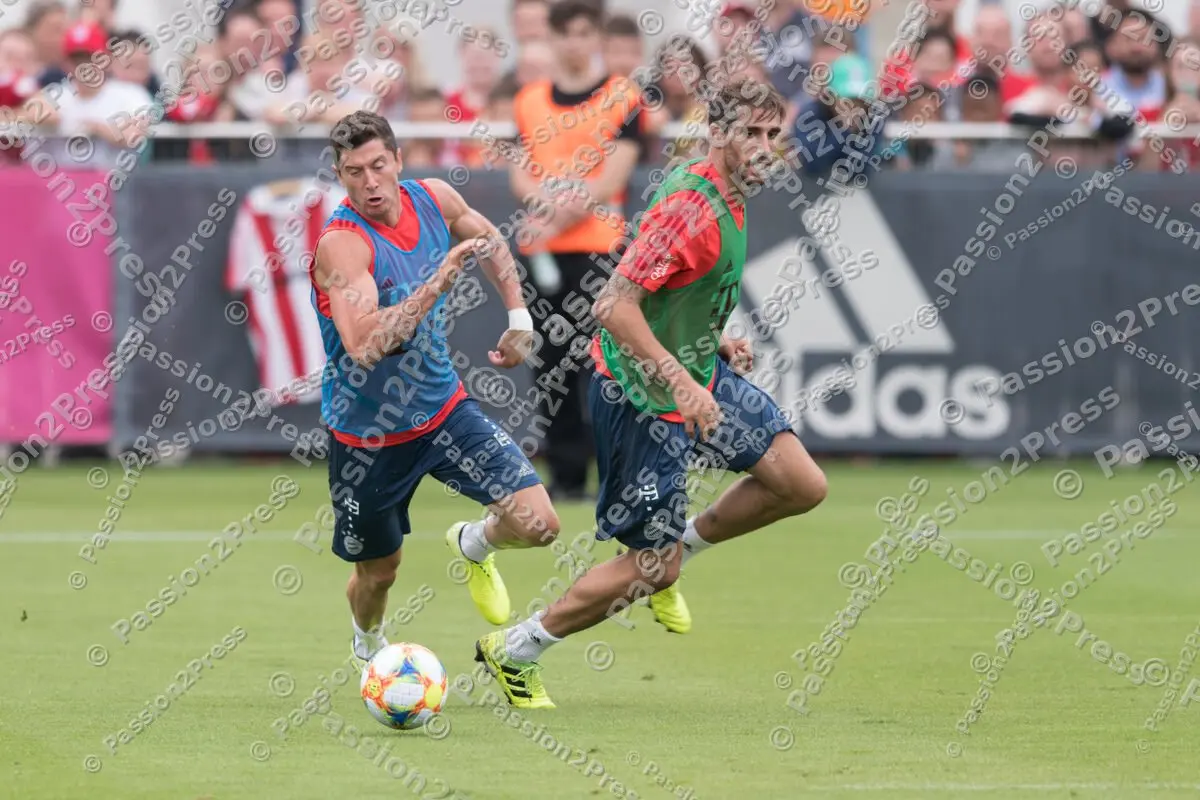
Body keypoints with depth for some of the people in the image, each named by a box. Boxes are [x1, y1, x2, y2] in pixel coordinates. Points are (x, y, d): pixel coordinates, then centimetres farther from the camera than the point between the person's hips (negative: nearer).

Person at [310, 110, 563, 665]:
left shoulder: (433, 200, -7)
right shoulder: (341, 243, -26)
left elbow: (489, 240, 18)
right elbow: (364, 346, -40)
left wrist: (519, 317, 11)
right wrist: (438, 281, -42)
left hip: (443, 410, 4)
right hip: (367, 432, -4)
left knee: (537, 524, -11)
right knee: (378, 571, 12)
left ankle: (474, 545, 25)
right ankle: (369, 647, 49)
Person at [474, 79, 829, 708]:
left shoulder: (728, 195, 5)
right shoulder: (690, 209, -26)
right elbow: (614, 306, -30)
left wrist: (714, 343, 12)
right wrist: (683, 385, -34)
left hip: (695, 375, 9)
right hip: (642, 399, -9)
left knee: (802, 484, 1)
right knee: (652, 570, -3)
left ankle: (685, 540, 22)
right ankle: (514, 650, 14)